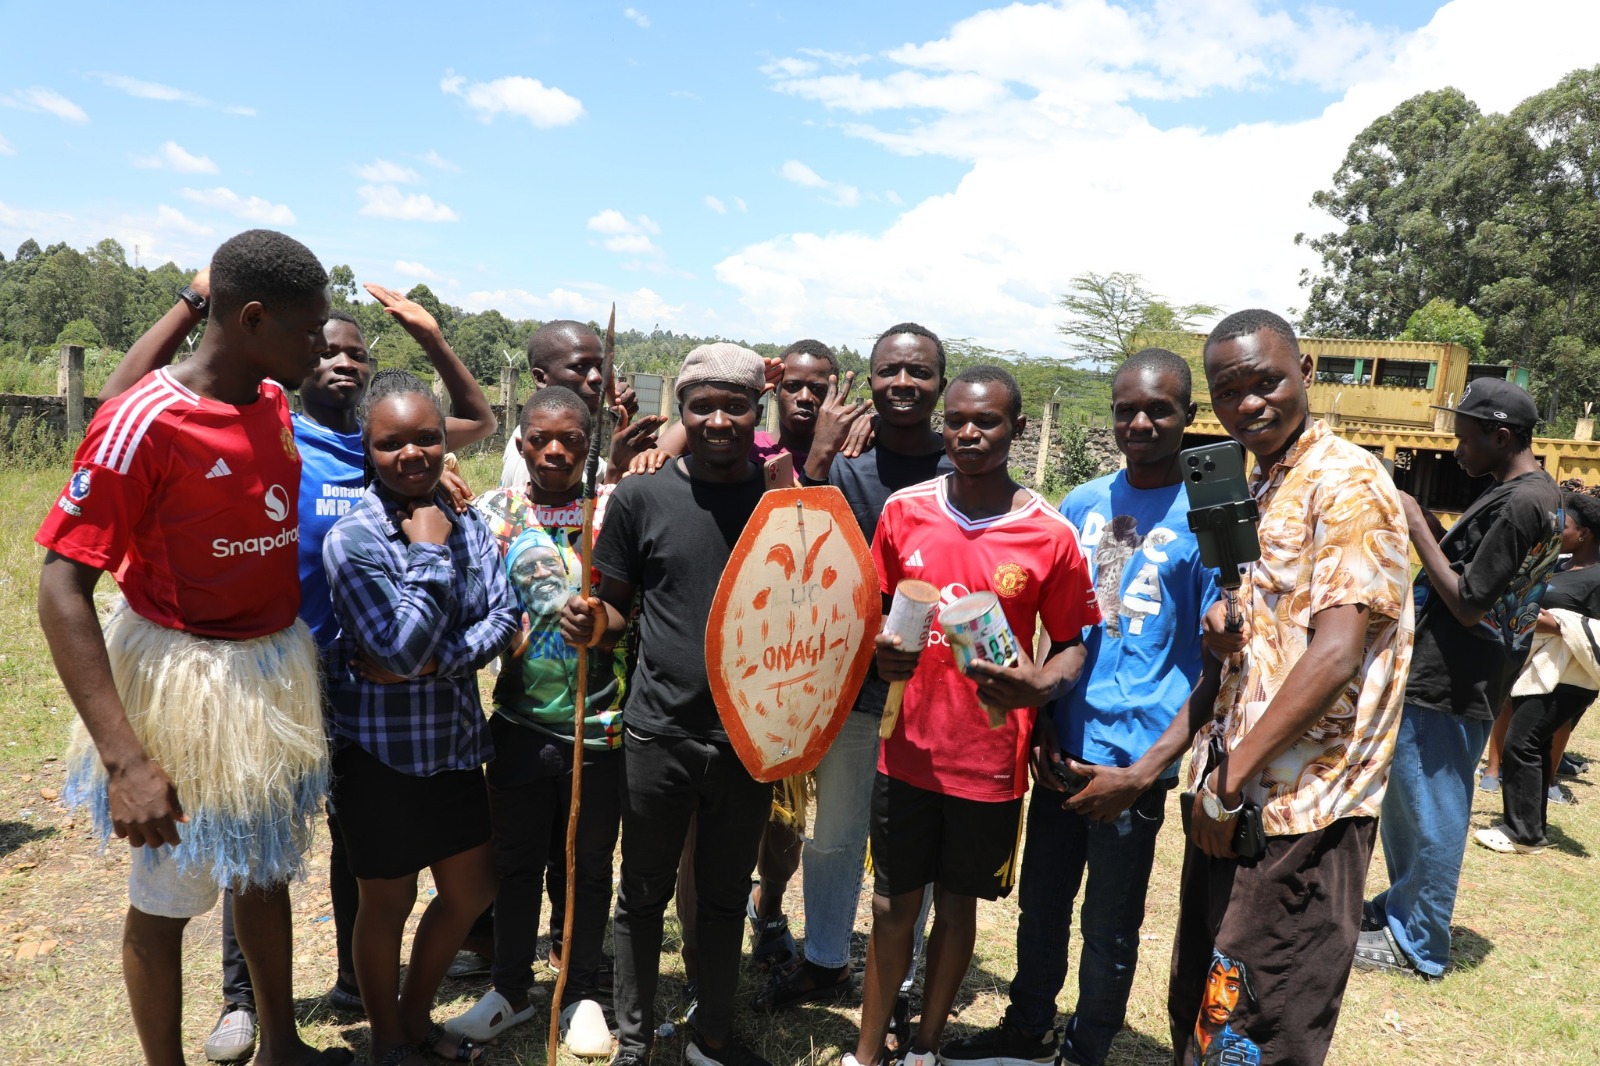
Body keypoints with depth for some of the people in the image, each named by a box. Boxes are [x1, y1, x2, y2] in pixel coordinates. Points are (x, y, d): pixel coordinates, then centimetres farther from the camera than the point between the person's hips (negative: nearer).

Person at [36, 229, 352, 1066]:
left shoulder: (275, 402, -1)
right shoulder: (143, 423, -23)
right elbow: (61, 592, -23)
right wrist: (125, 759, -26)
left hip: (280, 674, 8)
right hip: (189, 687, -7)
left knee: (267, 870, 22)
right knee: (166, 901, 12)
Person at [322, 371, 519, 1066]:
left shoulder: (467, 526, 0)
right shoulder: (352, 538, -18)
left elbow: (504, 618, -5)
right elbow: (402, 648, -23)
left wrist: (436, 662, -20)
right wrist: (429, 552, -21)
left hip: (455, 741, 6)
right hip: (381, 752, -6)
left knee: (472, 890, 17)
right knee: (389, 902, 13)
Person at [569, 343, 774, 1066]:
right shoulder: (641, 498, -3)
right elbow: (616, 606, 5)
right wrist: (592, 623, -17)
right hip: (660, 733, -1)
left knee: (726, 897, 18)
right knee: (644, 897, 13)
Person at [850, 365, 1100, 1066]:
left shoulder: (1051, 536, -10)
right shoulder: (903, 512, -3)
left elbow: (1072, 643, -1)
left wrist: (1038, 685, -21)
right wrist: (880, 650, -11)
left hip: (991, 762, -1)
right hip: (909, 751, 2)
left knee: (958, 902, 15)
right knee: (893, 903, 13)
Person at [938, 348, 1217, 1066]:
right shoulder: (1081, 504, 6)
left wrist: (1143, 774, -15)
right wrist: (1042, 725, 2)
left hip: (1133, 762, -4)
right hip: (1062, 749, 4)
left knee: (1109, 926, 11)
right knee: (1041, 902, 18)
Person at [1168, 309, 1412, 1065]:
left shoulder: (1347, 483, -12)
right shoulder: (1253, 493, 15)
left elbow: (1337, 651, -20)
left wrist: (1231, 777, -17)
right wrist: (1221, 636, -2)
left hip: (1300, 810, -8)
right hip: (1232, 803, 9)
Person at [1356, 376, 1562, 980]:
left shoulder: (1518, 503, -21)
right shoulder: (1540, 494, 12)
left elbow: (1467, 604, -22)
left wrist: (1419, 528, -16)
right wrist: (1431, 528, 3)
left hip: (1448, 688, -11)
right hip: (1450, 681, 11)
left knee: (1430, 815, 2)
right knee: (1403, 801, 22)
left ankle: (1416, 945, 15)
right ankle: (1399, 907, 37)